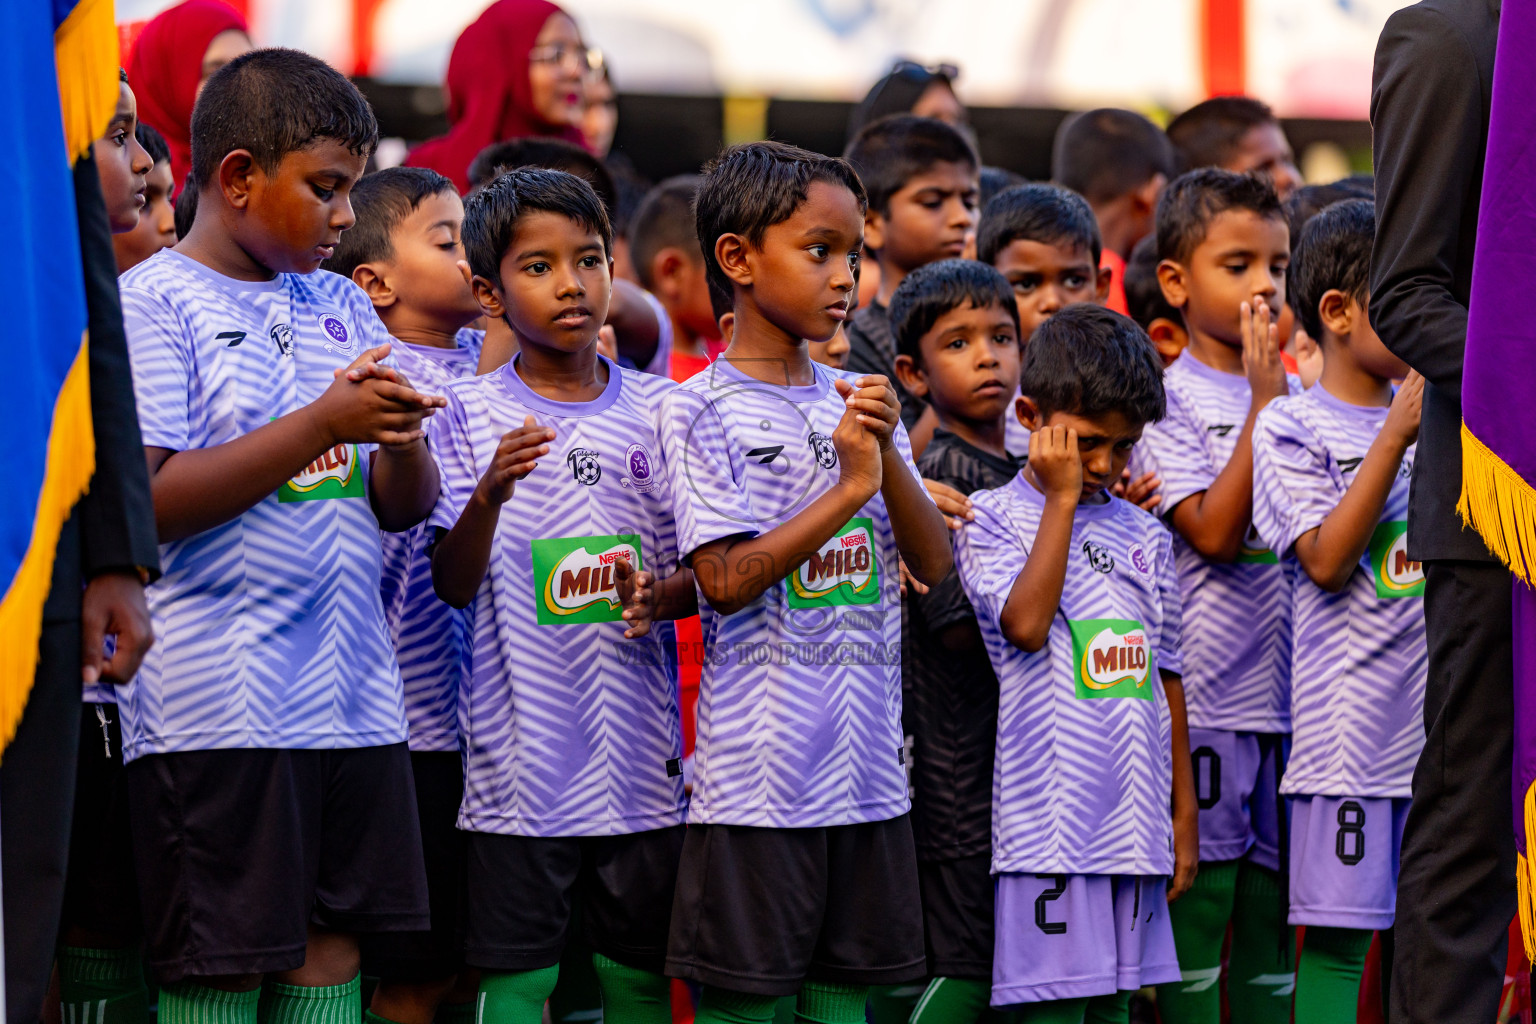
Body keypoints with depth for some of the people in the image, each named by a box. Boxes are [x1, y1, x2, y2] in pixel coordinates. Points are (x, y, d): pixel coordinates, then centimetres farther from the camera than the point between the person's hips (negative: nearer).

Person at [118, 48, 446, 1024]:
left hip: (352, 692, 6)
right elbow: (148, 498, -15)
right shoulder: (153, 302, -4)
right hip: (217, 710, -6)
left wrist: (401, 438, -7)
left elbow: (405, 506, 17)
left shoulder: (344, 307, 16)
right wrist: (324, 424, -18)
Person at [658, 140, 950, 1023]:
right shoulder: (703, 411, -5)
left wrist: (889, 453, -7)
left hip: (866, 770, 6)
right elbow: (725, 581, -15)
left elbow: (935, 564, 8)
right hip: (759, 775, -5)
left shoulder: (858, 401, 11)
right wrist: (849, 485, -15)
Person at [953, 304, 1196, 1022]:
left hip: (1137, 822, 5)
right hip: (1050, 820, -5)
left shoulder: (1143, 535, 15)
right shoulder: (992, 518, 0)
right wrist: (1063, 497, -10)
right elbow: (1027, 623, -18)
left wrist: (1184, 814, 16)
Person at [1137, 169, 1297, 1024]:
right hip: (1206, 693, -6)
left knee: (1274, 896, 9)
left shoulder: (1300, 396, 12)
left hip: (1287, 687, 6)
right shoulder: (1169, 398, -5)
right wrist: (1263, 401, -16)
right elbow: (1215, 533, -16)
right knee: (1200, 896, -2)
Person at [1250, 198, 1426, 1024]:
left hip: (1441, 721, 5)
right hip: (1350, 729, -5)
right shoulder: (1293, 428, -4)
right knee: (1337, 934, -3)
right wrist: (1396, 435, -16)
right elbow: (1327, 560, -14)